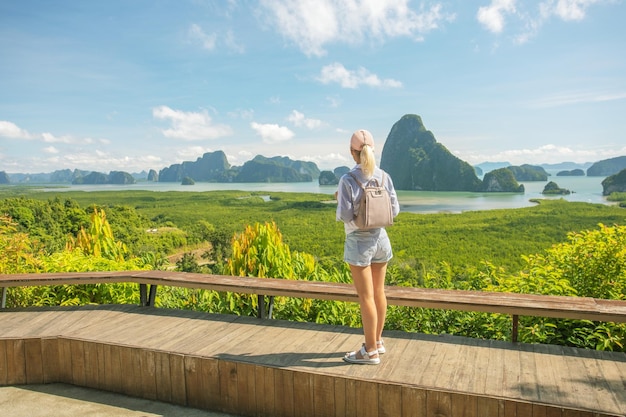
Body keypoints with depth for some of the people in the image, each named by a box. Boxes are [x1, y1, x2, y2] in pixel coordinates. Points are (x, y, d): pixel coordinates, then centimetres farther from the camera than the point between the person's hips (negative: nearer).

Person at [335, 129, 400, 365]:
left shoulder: (348, 180, -17)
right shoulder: (384, 177, -2)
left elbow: (344, 216, -17)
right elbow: (394, 210, 1)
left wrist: (340, 200, 2)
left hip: (359, 242, -5)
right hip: (380, 238, 6)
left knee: (366, 297, 2)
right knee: (378, 292, 16)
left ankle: (371, 352, 14)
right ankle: (377, 341, 32)